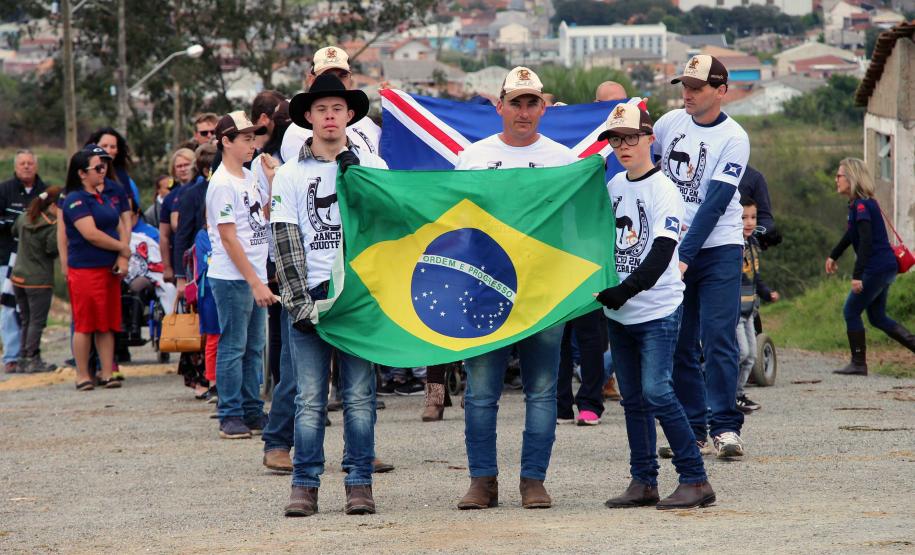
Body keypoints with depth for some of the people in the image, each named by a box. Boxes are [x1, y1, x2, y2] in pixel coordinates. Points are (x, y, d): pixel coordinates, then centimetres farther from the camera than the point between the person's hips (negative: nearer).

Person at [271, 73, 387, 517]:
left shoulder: (372, 168, 9)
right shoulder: (289, 175, 8)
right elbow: (286, 243, 2)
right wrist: (299, 302, -6)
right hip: (309, 295, 0)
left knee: (360, 396, -1)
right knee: (310, 399, -2)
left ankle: (359, 483, 4)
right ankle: (305, 485, 2)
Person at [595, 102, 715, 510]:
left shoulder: (663, 189, -9)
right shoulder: (613, 186, 11)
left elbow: (662, 252, -18)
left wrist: (626, 289, -25)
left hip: (657, 309, -7)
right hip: (619, 312, 7)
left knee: (656, 391, -14)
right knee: (633, 398, 8)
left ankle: (695, 480, -10)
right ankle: (643, 483, 14)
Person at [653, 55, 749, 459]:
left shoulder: (733, 138, -8)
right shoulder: (670, 122, 7)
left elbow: (715, 203, -14)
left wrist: (684, 256, -20)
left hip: (717, 249, -4)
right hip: (670, 248, 5)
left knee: (718, 339, -12)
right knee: (679, 345, 3)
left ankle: (725, 427, -10)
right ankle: (693, 432, 7)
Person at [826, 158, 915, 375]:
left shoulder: (862, 206, -17)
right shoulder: (857, 204, 13)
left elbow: (866, 241, -25)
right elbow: (852, 234, 29)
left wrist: (857, 275, -28)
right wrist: (833, 256, 39)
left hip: (876, 268, -10)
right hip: (886, 267, 10)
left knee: (851, 312, -1)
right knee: (877, 317, 16)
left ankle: (858, 364, 3)